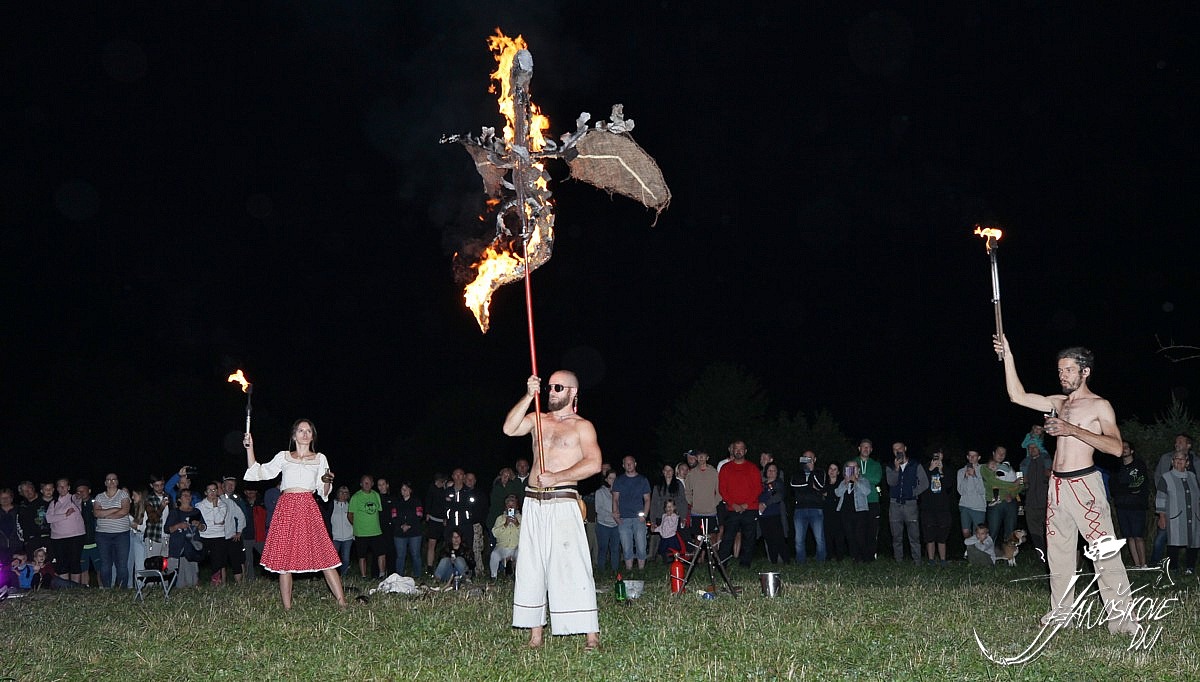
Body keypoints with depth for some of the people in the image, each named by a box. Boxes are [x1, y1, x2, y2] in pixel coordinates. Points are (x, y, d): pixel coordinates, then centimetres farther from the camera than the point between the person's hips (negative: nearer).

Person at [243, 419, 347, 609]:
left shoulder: (320, 459, 14)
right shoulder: (283, 457, 14)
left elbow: (324, 492, 13)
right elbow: (258, 472, 11)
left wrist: (327, 481, -8)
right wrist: (250, 449, 4)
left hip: (308, 508, -1)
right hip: (287, 508, 1)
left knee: (324, 556, -8)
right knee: (284, 558, -2)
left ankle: (342, 603, -10)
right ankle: (287, 608, 3)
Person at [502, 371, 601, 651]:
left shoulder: (582, 426, 4)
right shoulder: (537, 418, 17)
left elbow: (594, 463, -9)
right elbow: (509, 429, -2)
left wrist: (556, 477, -16)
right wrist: (529, 396, -8)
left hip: (562, 503, -5)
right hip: (533, 503, 5)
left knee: (572, 567, -11)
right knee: (530, 568, 4)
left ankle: (592, 636, -10)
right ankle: (535, 635, 10)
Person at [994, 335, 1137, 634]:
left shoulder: (1100, 406, -2)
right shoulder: (1058, 403, 16)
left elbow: (1115, 446, -14)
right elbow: (1018, 396, 13)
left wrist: (1073, 430, -20)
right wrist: (1008, 356, 8)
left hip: (1085, 483, -7)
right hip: (1057, 485, 7)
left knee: (1105, 551, -11)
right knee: (1058, 551, 8)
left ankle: (1120, 617, -11)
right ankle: (1061, 611, 16)